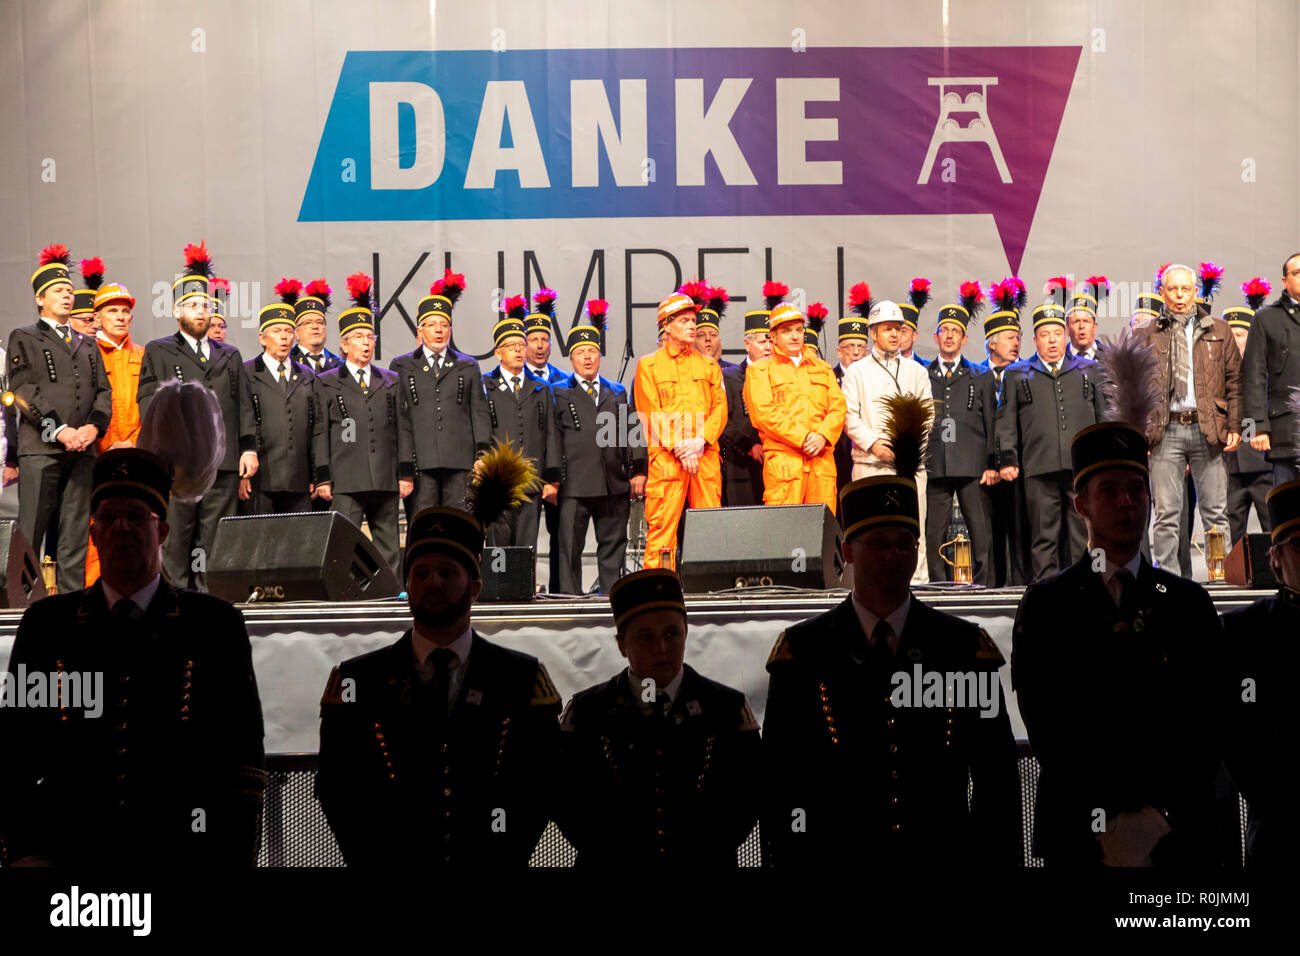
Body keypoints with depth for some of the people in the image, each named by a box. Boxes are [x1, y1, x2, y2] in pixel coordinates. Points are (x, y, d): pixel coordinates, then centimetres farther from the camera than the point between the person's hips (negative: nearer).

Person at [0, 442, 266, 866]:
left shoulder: (218, 625, 8)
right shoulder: (45, 624, 13)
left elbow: (242, 756, 6)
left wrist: (235, 858, -3)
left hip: (182, 854, -1)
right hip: (63, 853, 1)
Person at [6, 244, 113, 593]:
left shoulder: (87, 344, 23)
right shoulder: (23, 338, 8)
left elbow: (103, 391, 14)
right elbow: (24, 390, -4)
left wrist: (94, 427, -6)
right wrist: (59, 430, -14)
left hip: (83, 448, 5)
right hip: (39, 447, -4)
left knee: (77, 532, 2)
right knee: (31, 529, -7)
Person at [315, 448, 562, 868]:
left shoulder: (523, 680, 8)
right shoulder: (355, 681, 7)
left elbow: (538, 791, 5)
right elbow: (336, 790, 4)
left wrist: (492, 863, -7)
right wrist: (387, 863, -7)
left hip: (489, 867, 0)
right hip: (389, 864, 0)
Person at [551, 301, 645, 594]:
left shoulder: (617, 392, 18)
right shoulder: (559, 393, 7)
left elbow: (631, 432, 15)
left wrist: (637, 471, 7)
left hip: (614, 482, 3)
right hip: (575, 482, -3)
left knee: (613, 543, 7)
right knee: (570, 544, -3)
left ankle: (611, 591, 13)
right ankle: (570, 592, 1)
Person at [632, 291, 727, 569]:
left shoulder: (709, 366, 19)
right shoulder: (649, 365, 8)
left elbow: (720, 408, 10)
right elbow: (652, 415, 0)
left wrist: (701, 440, -7)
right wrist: (679, 448, -10)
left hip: (706, 457, 3)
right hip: (665, 459, -3)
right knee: (661, 526, -8)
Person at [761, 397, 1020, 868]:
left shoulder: (964, 646, 6)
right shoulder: (804, 650, 3)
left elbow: (998, 779, 8)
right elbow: (779, 785, 3)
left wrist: (998, 859, 1)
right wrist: (785, 862, -2)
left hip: (944, 852, 1)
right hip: (836, 855, -1)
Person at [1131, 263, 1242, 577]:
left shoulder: (1217, 331, 12)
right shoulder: (1145, 334, 10)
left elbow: (1235, 380, 11)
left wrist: (1234, 426, 1)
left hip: (1208, 430, 1)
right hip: (1165, 430, -1)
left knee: (1216, 513, 2)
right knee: (1166, 514, -1)